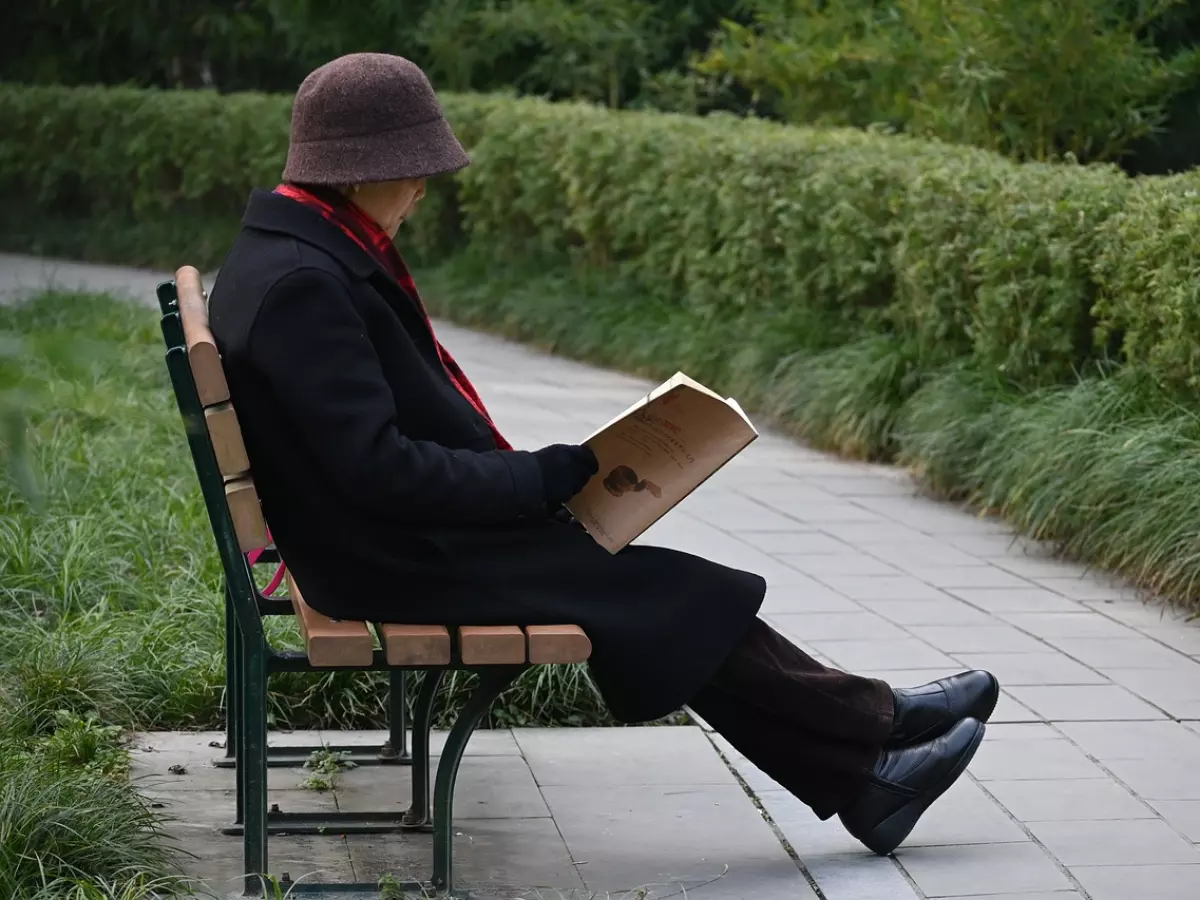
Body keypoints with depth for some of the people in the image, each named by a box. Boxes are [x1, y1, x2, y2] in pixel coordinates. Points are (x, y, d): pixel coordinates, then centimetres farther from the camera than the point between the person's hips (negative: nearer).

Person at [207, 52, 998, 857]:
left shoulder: (300, 256, 9)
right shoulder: (299, 283, -24)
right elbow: (377, 466, -27)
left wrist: (518, 473, 5)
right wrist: (538, 476, -18)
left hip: (405, 541, 10)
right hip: (403, 564, -10)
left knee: (660, 589, 8)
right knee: (671, 595, -3)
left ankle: (858, 777, 12)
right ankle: (871, 727, 14)